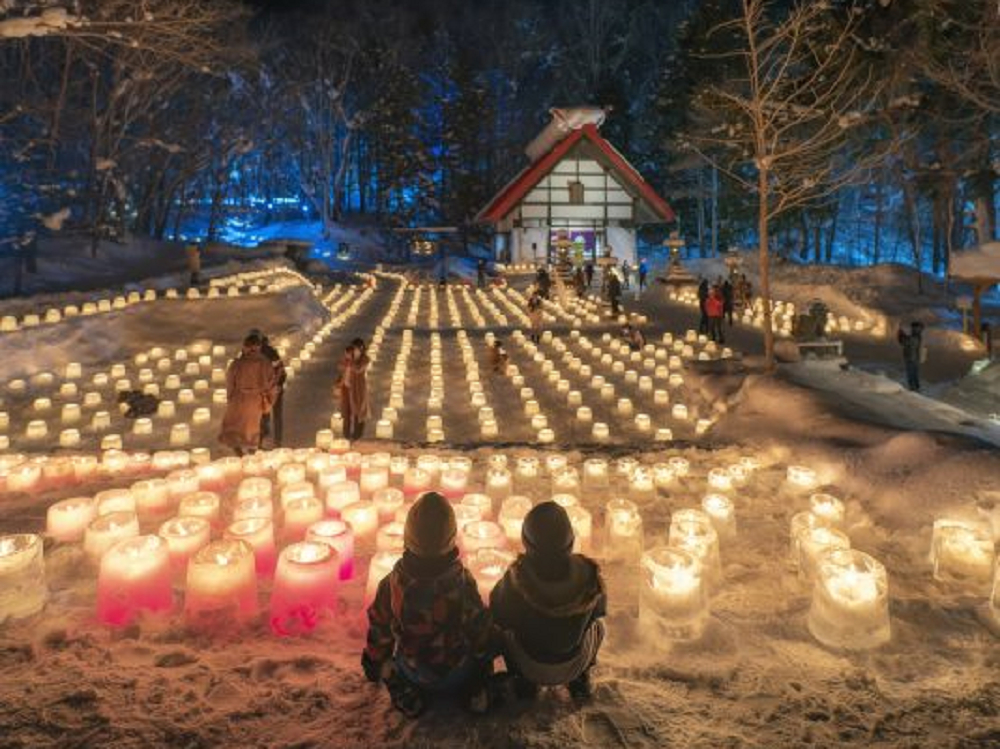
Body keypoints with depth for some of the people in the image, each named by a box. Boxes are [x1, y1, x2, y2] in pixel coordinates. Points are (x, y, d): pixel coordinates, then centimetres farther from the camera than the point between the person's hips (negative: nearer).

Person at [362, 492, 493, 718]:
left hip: (413, 672, 1)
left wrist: (372, 663, 11)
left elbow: (379, 632, -9)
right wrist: (484, 661, 7)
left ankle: (407, 696, 15)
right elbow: (481, 629, -14)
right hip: (459, 672, 0)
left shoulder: (391, 585, -27)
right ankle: (473, 692, 17)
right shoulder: (464, 582, -30)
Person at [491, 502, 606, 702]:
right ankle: (580, 679, 26)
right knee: (597, 623, 29)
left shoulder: (516, 580, -32)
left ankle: (524, 682, 26)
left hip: (531, 667, -1)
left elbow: (497, 616, -10)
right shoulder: (588, 574, -28)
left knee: (502, 628, 27)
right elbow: (600, 609, -5)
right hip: (574, 666, 1)